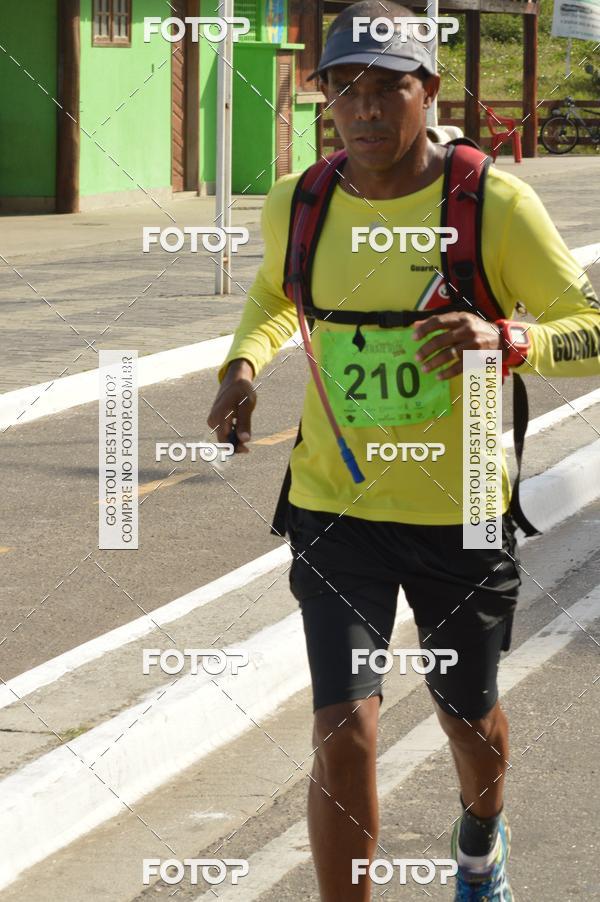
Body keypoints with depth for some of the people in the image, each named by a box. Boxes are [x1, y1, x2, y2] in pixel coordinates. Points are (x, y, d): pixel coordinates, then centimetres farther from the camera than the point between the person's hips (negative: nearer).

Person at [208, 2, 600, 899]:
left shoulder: (495, 203, -14)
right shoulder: (299, 205, -3)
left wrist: (506, 340, -33)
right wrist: (243, 363, -1)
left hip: (459, 512, -1)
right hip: (335, 508, 1)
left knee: (469, 715, 21)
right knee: (344, 732, -15)